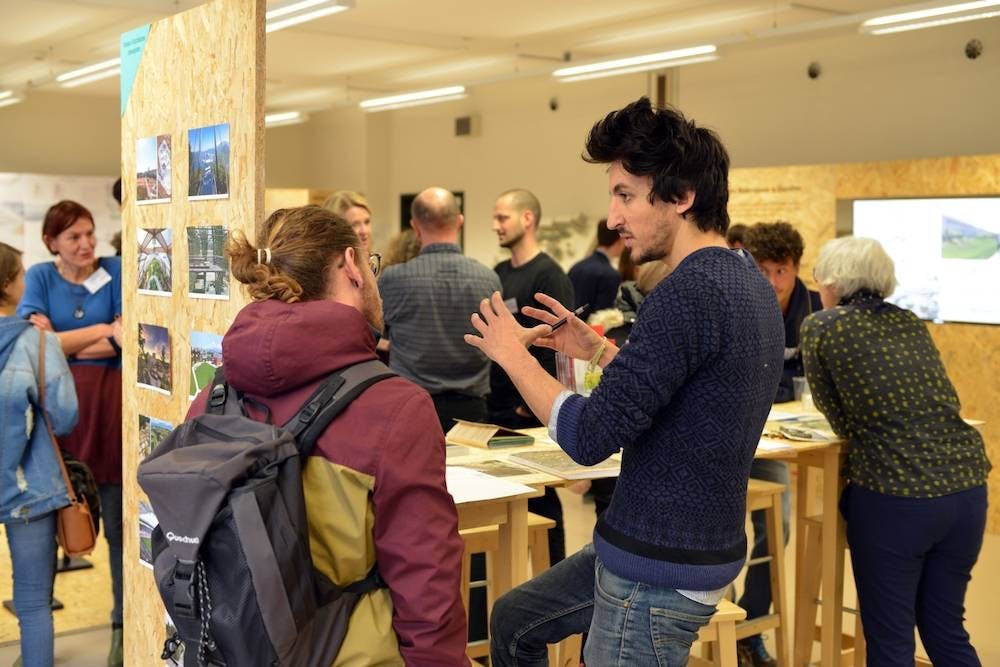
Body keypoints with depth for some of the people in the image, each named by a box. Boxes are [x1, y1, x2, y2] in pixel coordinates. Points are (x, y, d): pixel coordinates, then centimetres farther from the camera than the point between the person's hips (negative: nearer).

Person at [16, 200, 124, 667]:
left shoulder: (114, 270, 4)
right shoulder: (39, 276, 5)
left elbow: (125, 341, -5)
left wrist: (60, 344, -10)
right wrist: (103, 330, -10)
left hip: (106, 401, -1)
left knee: (118, 522, 4)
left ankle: (123, 626, 16)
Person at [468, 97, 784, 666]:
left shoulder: (689, 292, -24)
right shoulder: (750, 282, 6)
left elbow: (590, 438, -24)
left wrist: (513, 355, -10)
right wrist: (600, 352, 12)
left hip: (660, 571, -9)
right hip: (700, 541, 10)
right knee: (515, 621, 22)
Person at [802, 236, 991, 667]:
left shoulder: (821, 327, -1)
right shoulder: (910, 323, 15)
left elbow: (839, 418, 4)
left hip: (895, 496, -6)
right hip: (968, 487, 6)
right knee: (947, 631, 20)